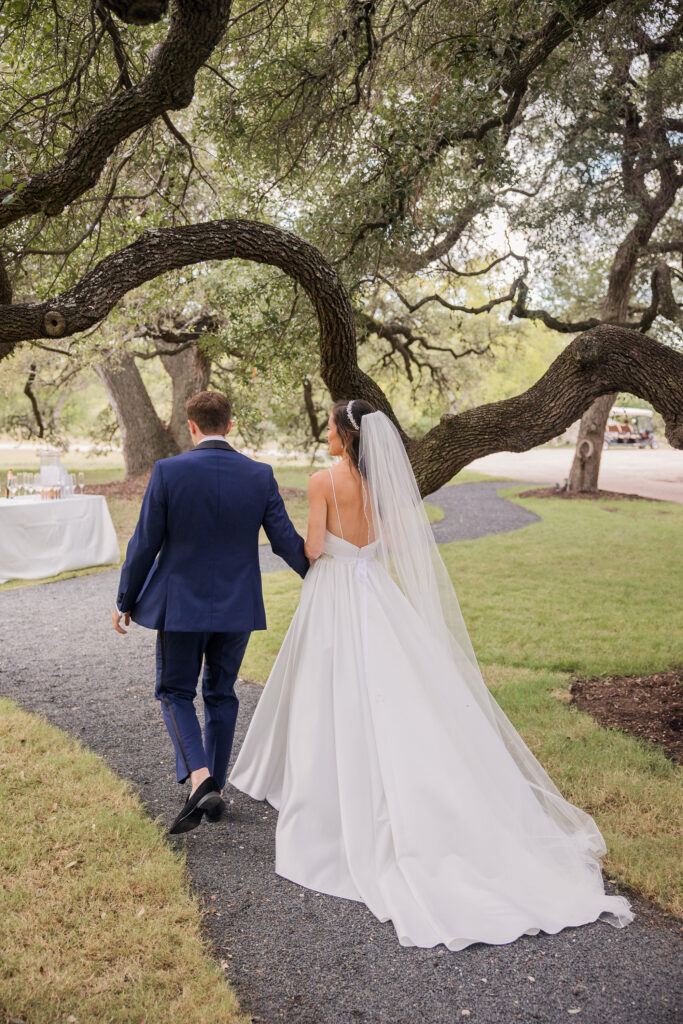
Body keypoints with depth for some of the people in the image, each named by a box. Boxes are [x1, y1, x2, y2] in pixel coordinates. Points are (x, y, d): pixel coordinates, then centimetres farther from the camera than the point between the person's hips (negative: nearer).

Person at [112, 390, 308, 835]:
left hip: (181, 604, -2)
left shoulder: (168, 471, -12)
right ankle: (215, 788, 26)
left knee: (175, 692, 13)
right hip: (238, 606, 3)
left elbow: (145, 544, -8)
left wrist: (126, 601, 5)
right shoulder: (260, 476, -5)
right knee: (221, 694, 19)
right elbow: (288, 541, -2)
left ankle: (199, 780, -7)